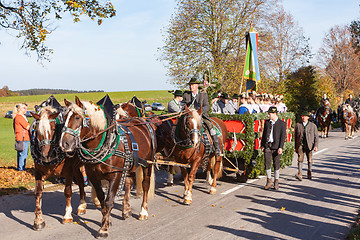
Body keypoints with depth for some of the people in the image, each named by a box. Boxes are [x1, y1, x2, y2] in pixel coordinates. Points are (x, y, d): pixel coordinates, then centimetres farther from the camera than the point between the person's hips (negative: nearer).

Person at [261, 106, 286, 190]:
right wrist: (262, 145, 10)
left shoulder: (282, 123, -1)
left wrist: (280, 147, -12)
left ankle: (276, 182, 16)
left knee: (276, 164, 4)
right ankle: (269, 181, 14)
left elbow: (283, 136, -4)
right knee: (267, 163, -1)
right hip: (267, 146, 3)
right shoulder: (267, 122, 12)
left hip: (276, 147, -3)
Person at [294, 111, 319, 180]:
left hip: (309, 145, 0)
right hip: (300, 145, 0)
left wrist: (316, 145, -7)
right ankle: (300, 174, -21)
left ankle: (309, 173, 26)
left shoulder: (313, 125, 6)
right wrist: (295, 147, 10)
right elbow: (295, 136, 12)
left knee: (309, 160, 7)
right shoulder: (298, 125, 8)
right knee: (300, 159, -14)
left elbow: (316, 136, 6)